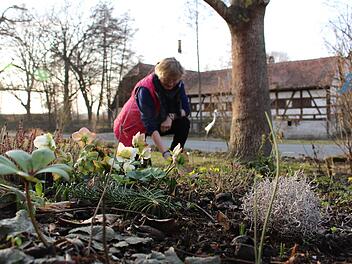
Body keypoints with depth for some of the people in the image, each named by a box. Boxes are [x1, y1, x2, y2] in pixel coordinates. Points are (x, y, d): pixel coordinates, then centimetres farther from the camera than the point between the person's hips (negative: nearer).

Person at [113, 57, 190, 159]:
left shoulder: (178, 85, -14)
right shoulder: (145, 89, -33)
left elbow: (186, 109, -8)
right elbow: (150, 126, -40)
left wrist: (171, 116, -31)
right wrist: (165, 153, -50)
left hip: (156, 122, 6)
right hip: (133, 127, -5)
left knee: (184, 123, -16)